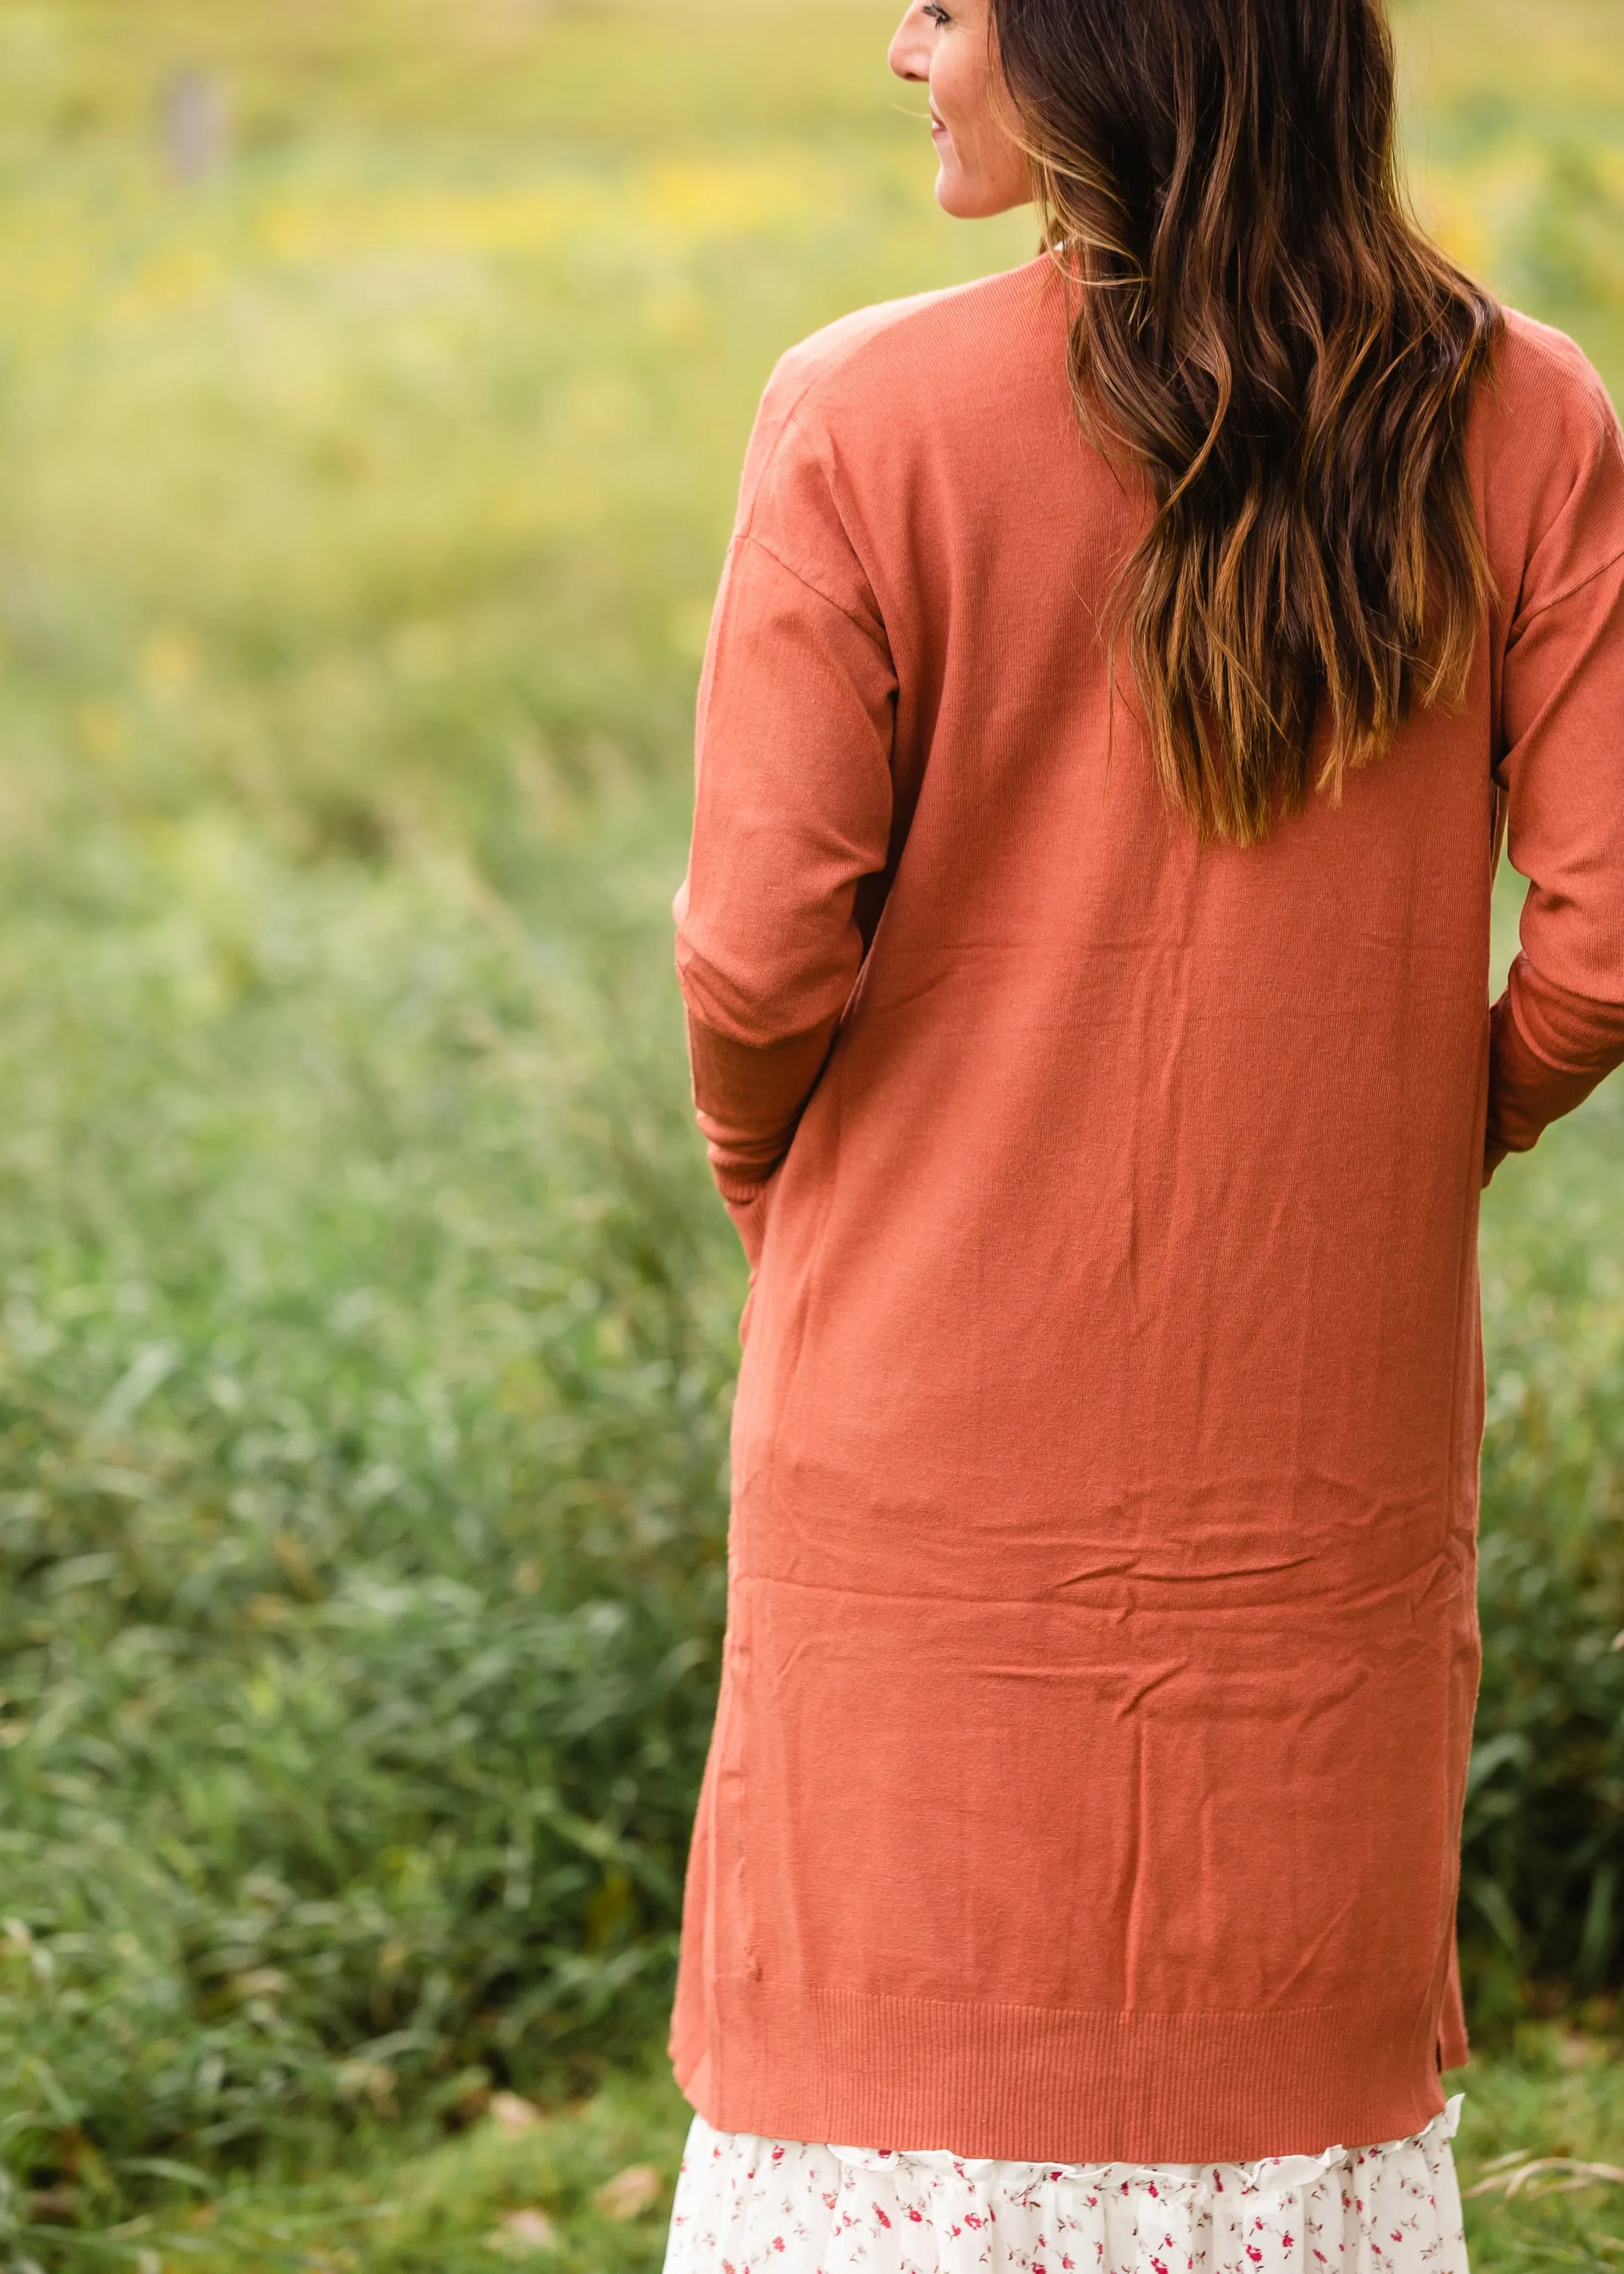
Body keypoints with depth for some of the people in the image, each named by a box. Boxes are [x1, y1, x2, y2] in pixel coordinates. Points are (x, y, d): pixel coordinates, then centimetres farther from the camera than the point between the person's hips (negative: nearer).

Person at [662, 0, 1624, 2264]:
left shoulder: (870, 420, -13)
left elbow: (763, 955, -13)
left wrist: (766, 1176, 7)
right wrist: (1429, 1127, 10)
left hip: (942, 1418, -2)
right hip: (1326, 1443, 2)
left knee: (910, 2013, 11)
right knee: (1307, 2012, 15)